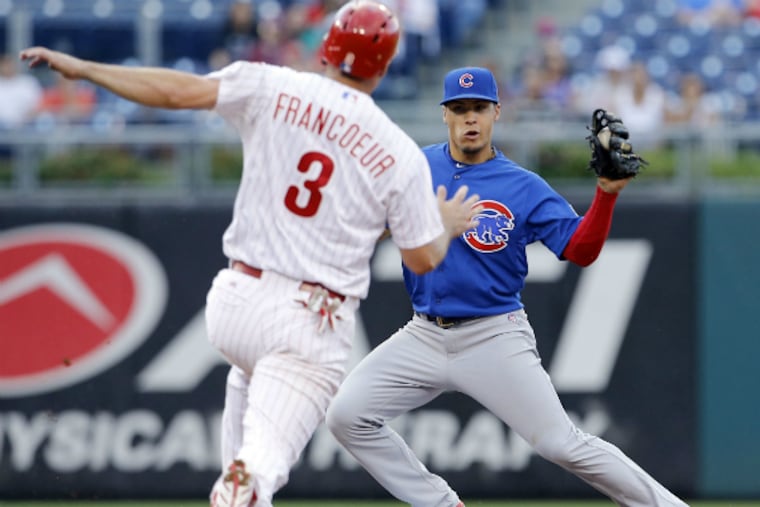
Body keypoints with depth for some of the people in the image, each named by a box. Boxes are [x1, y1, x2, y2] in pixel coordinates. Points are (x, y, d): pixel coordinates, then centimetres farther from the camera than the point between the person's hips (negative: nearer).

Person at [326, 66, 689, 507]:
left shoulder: (525, 188, -5)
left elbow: (580, 250, -12)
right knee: (346, 416, -7)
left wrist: (607, 193, -25)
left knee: (562, 445, -12)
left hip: (495, 337, -4)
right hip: (425, 335, 4)